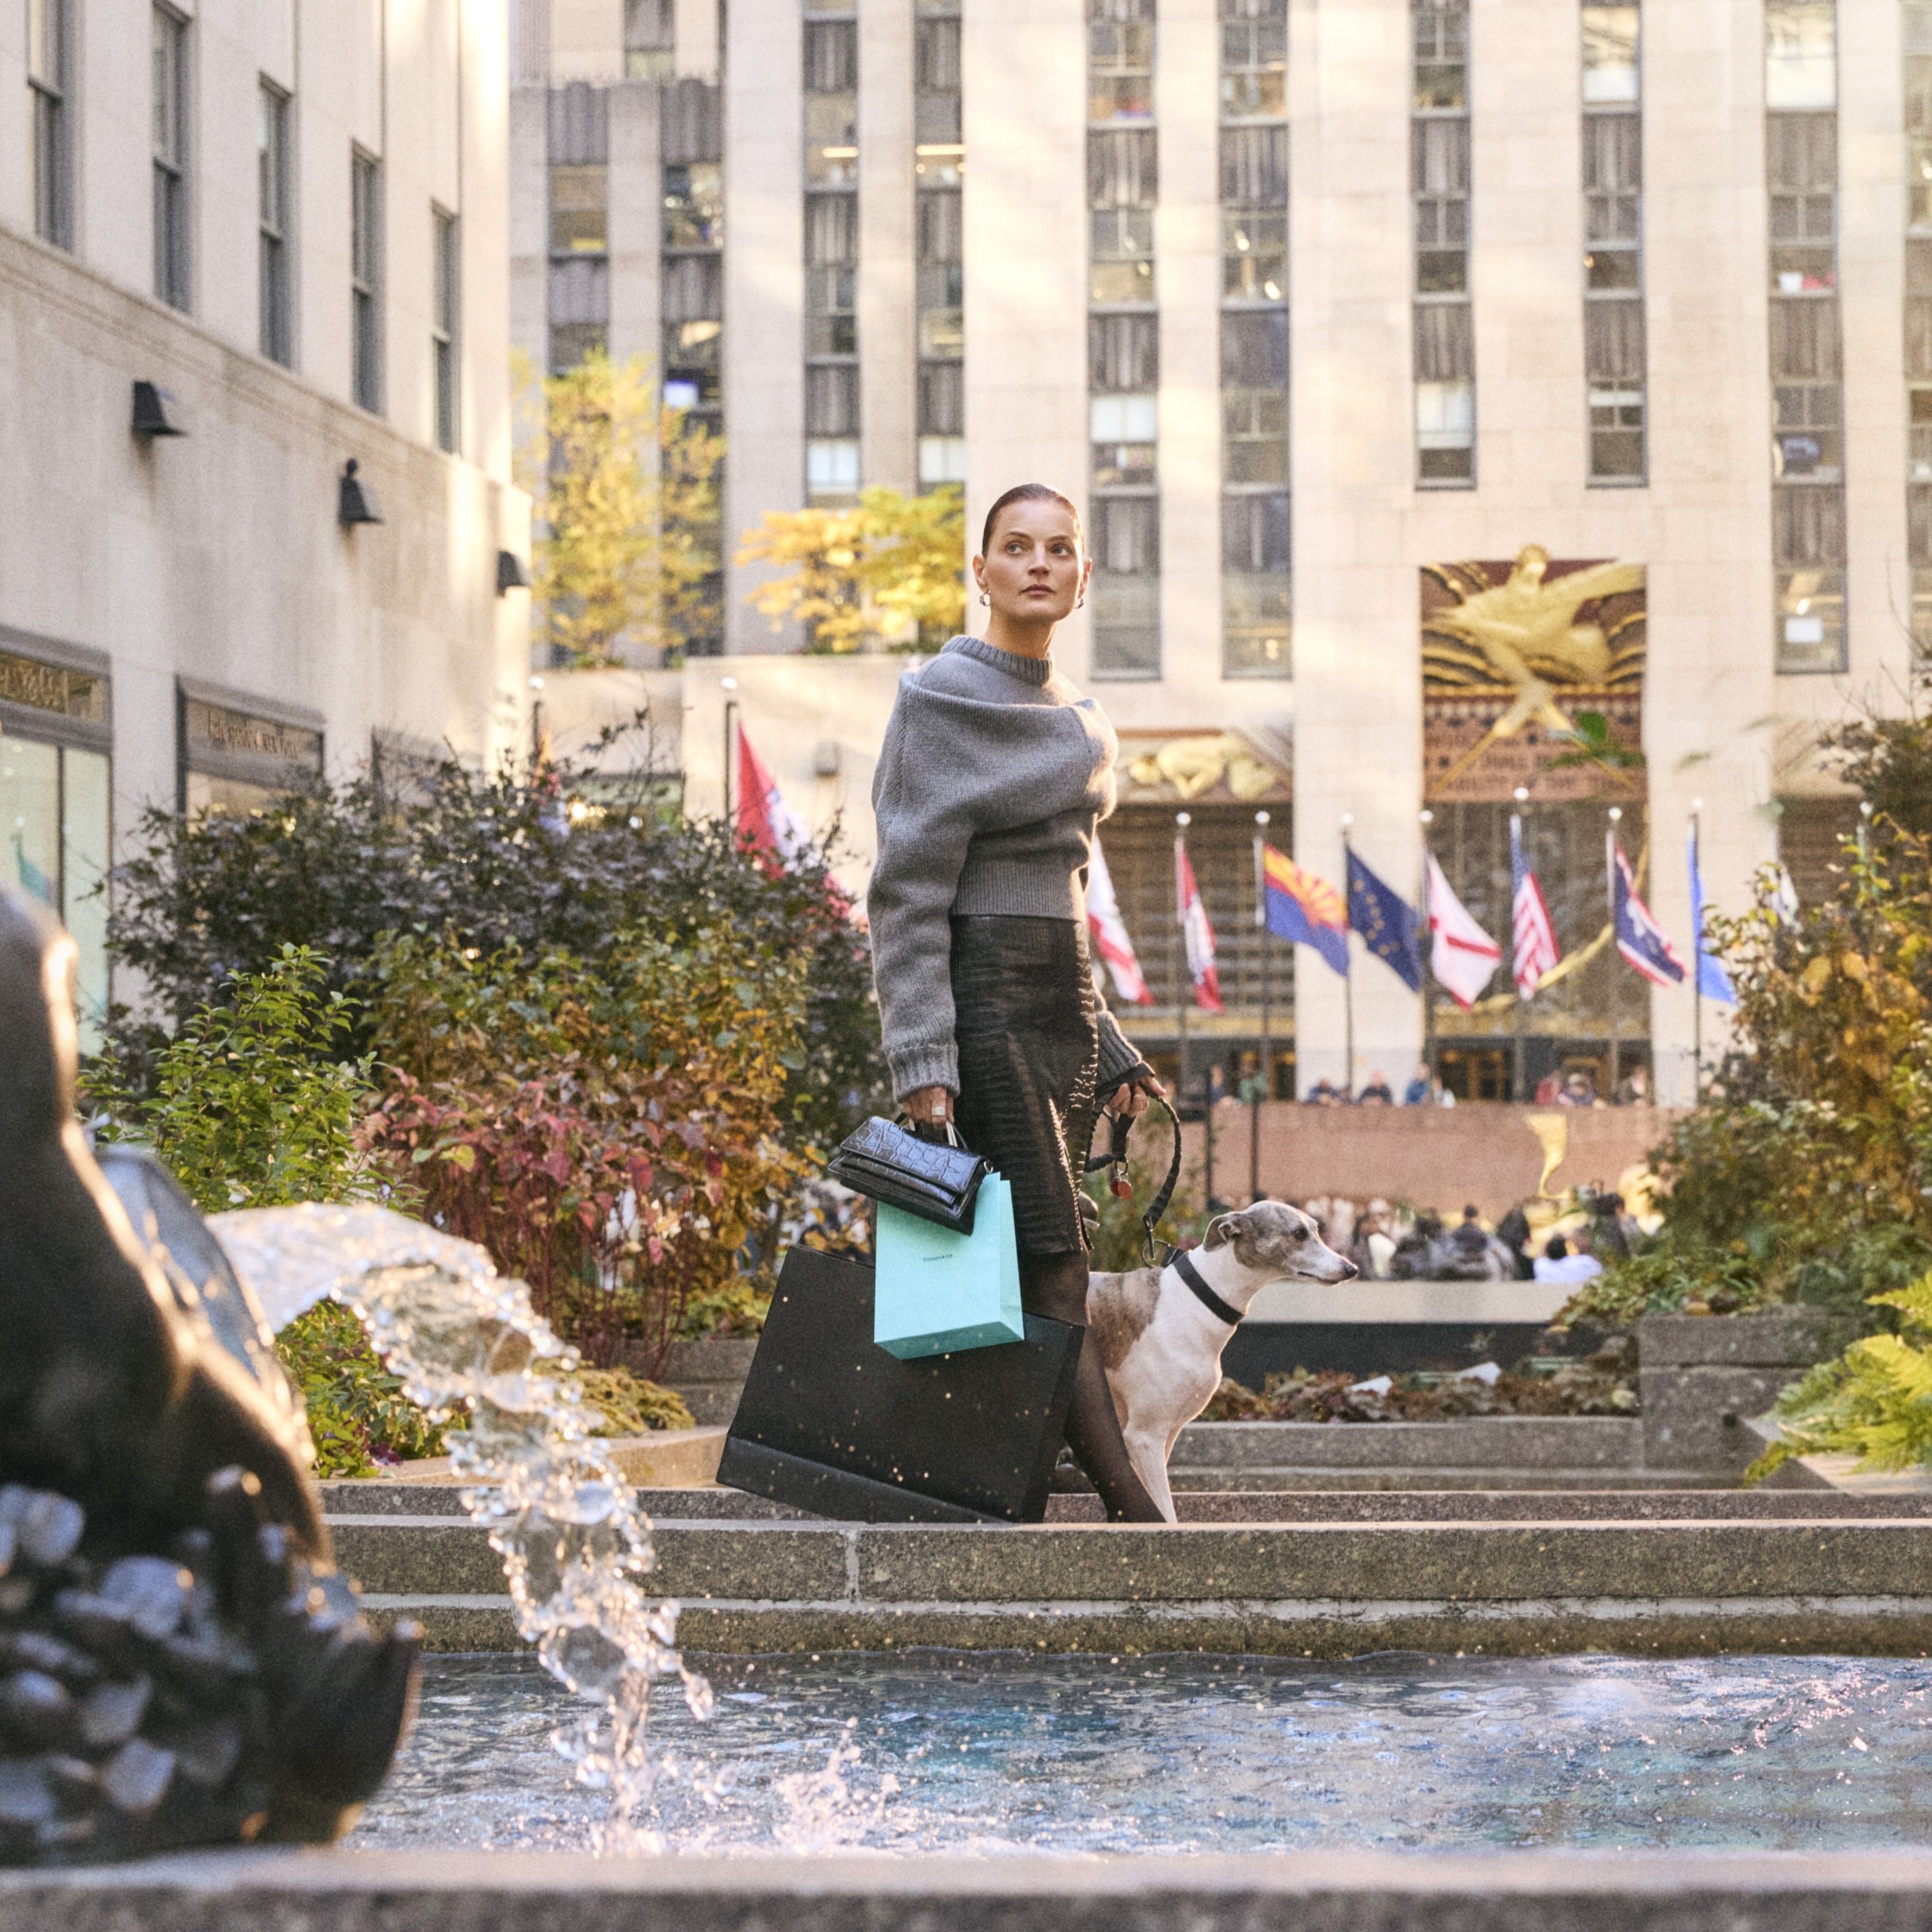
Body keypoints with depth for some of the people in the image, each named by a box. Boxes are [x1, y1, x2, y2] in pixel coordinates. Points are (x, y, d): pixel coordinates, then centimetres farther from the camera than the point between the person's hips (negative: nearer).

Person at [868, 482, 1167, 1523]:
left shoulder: (1075, 720, 18)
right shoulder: (943, 700, -6)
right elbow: (908, 891, -10)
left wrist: (1106, 1049, 20)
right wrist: (922, 1062, -18)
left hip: (1061, 1005, 8)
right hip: (984, 1003, -8)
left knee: (1043, 1268, 4)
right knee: (1050, 1262, -12)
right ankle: (1134, 1511, -16)